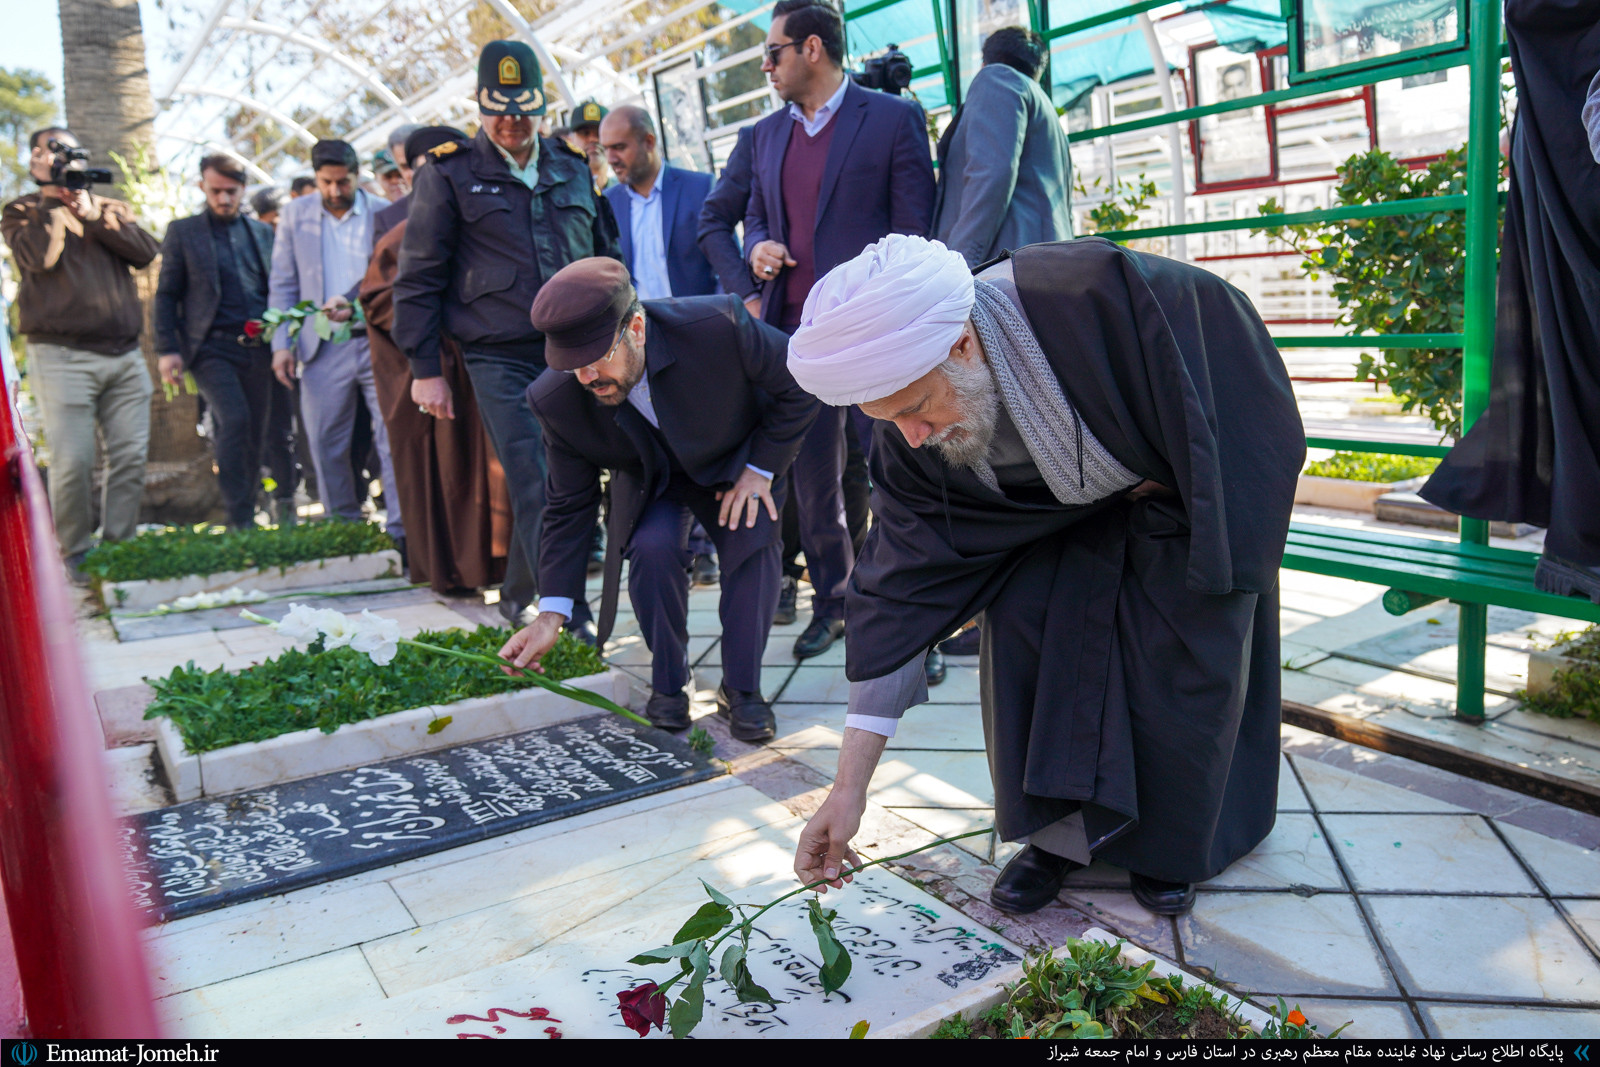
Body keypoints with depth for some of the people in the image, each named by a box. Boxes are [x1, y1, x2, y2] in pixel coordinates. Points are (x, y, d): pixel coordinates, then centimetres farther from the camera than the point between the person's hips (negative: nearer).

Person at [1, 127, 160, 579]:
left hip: (125, 354, 3)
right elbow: (40, 256, -9)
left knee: (131, 456, -1)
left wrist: (92, 214, -4)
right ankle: (77, 554, 3)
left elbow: (146, 252, 3)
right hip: (62, 355, -3)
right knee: (73, 461, -9)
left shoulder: (109, 208, 20)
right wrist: (64, 204, 0)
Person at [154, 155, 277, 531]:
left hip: (256, 347, 3)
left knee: (255, 433, 5)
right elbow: (166, 295, 6)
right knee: (234, 419, -20)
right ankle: (239, 518, -14)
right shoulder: (183, 232, 8)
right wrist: (167, 349, -4)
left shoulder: (263, 232, 16)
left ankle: (249, 514, 18)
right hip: (211, 347, -3)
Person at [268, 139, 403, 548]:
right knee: (326, 446, 5)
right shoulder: (296, 214, 10)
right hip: (323, 349, 2)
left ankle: (401, 533, 0)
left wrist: (356, 304, -14)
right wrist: (282, 343, 2)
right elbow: (283, 285, 11)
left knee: (395, 437, -6)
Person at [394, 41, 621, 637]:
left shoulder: (574, 172, 15)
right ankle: (571, 614, -8)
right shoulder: (450, 175, 3)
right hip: (500, 360, -4)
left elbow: (607, 261, 22)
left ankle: (517, 598, 26)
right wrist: (425, 369, -2)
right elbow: (418, 279, 3)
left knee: (562, 481, 7)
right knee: (535, 490, -11)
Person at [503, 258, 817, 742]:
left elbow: (799, 388, -18)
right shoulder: (558, 399, -27)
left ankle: (741, 689, -5)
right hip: (649, 482, 1)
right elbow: (570, 506, -15)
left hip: (736, 462, 0)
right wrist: (551, 614, -19)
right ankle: (667, 688, -4)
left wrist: (761, 469, -18)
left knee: (752, 543, -25)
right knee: (653, 548, -27)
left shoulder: (718, 327, -37)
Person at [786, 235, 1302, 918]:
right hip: (1061, 517, 3)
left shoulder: (1092, 292, -42)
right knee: (1023, 641, -11)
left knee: (1188, 662, -3)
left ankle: (1171, 848, 22)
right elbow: (902, 588, -22)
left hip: (1200, 494, -3)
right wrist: (850, 783, -23)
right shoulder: (909, 440, -25)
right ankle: (1060, 832, 10)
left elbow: (1229, 324, -25)